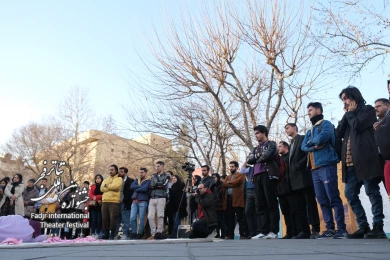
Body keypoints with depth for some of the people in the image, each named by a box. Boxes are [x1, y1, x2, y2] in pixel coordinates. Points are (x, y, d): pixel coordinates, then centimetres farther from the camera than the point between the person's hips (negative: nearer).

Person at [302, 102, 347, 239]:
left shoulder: (326, 124, 2)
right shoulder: (310, 131, 23)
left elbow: (322, 138, -17)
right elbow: (303, 147, 10)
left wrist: (311, 142, 2)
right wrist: (314, 146, -9)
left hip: (326, 166, -8)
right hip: (314, 169, 8)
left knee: (334, 199, -8)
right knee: (322, 201, 6)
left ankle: (341, 228, -3)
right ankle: (330, 228, 10)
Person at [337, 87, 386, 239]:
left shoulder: (368, 110, 5)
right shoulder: (348, 116, 25)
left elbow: (357, 126, -12)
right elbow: (339, 133, 14)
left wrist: (350, 113, 5)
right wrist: (346, 114, 11)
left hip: (365, 159, -7)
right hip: (350, 162, 7)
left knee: (372, 192, -5)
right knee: (350, 194, 3)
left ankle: (378, 227, -1)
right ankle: (363, 226, 10)